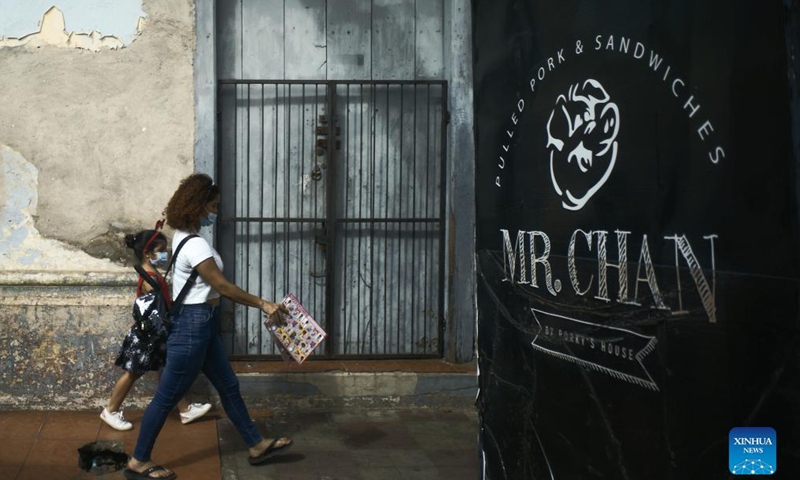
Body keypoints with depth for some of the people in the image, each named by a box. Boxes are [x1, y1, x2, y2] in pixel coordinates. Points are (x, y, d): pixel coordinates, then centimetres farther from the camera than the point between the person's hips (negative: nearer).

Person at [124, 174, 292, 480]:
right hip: (192, 325, -11)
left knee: (228, 386, 17)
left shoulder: (184, 237, 10)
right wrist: (262, 304, -13)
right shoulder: (195, 245, -21)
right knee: (167, 397, 2)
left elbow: (215, 287, 14)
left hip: (202, 324, 11)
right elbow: (223, 287, -20)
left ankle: (256, 445, 29)